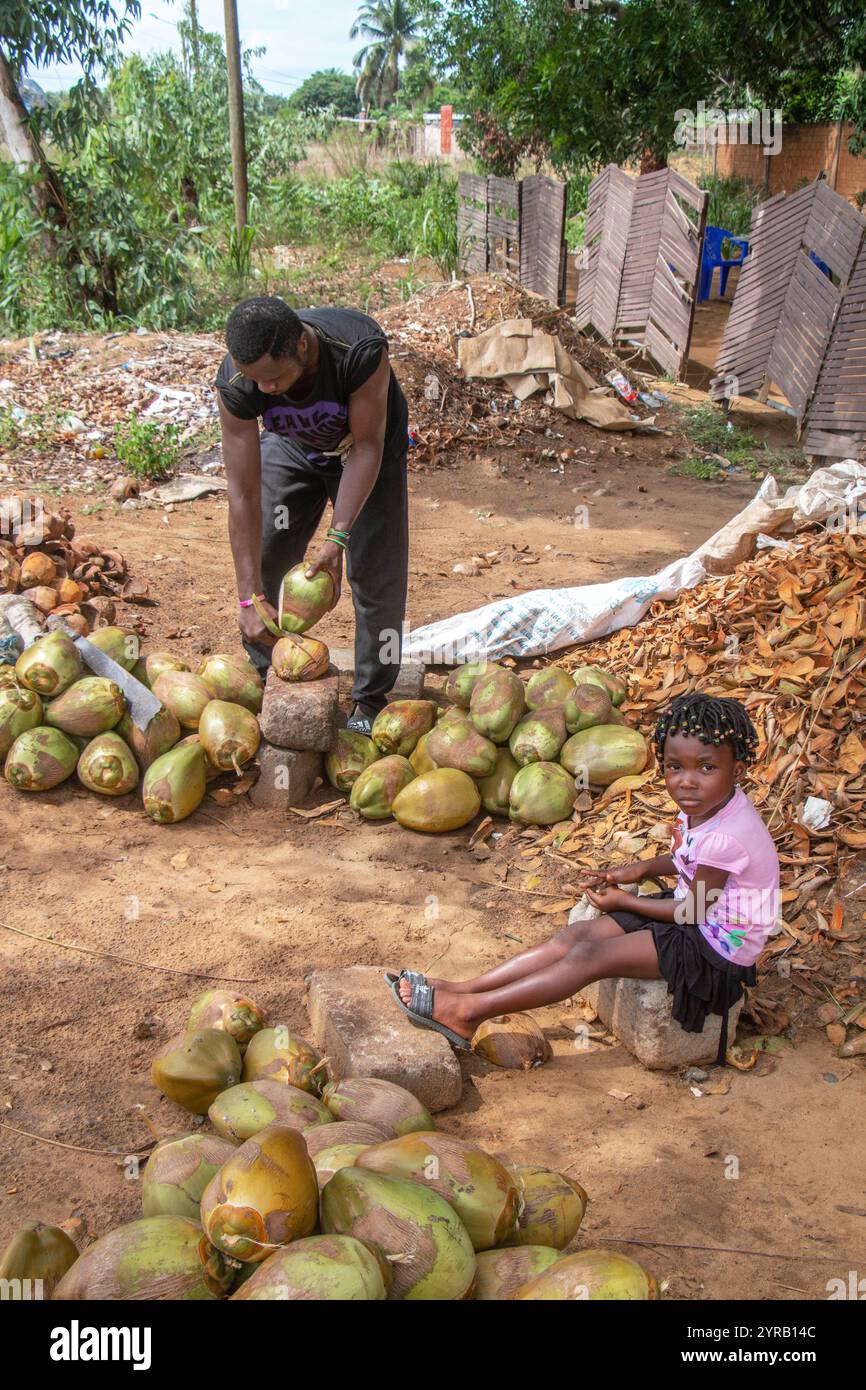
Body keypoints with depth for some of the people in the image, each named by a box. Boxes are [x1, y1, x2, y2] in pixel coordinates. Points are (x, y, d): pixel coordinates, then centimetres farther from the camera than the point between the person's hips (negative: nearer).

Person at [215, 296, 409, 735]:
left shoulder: (360, 349, -42)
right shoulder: (235, 384, -33)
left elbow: (367, 446, -31)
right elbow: (243, 494, -31)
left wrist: (337, 539, -39)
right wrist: (249, 598, -33)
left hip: (368, 447, -2)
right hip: (290, 448, 3)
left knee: (375, 571, -8)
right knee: (261, 559, 2)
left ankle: (371, 699, 7)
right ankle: (264, 673, 23)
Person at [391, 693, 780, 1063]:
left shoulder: (726, 836, -30)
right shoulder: (703, 805, -2)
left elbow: (694, 910, -19)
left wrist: (622, 900, -7)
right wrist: (641, 868, 1)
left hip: (718, 946, -9)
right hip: (692, 915, 9)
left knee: (593, 955, -18)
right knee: (579, 933, -5)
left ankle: (467, 1012, -17)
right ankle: (462, 989, -8)